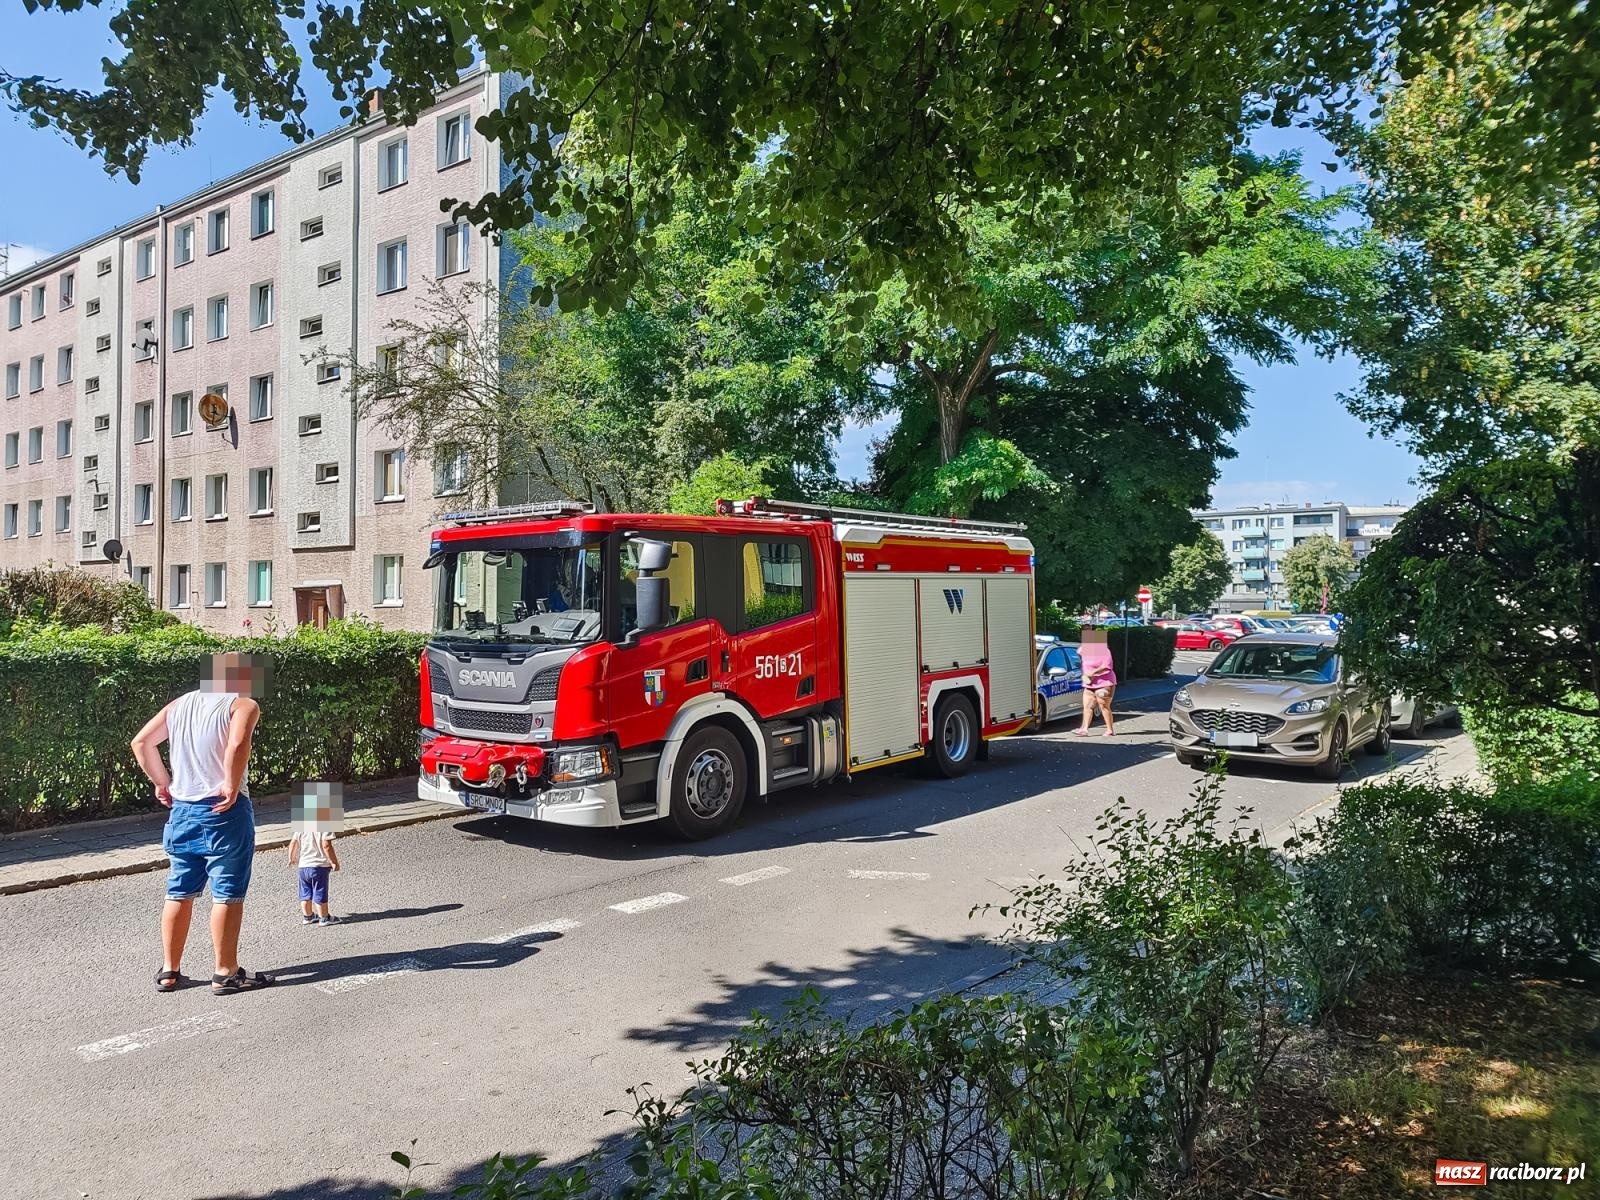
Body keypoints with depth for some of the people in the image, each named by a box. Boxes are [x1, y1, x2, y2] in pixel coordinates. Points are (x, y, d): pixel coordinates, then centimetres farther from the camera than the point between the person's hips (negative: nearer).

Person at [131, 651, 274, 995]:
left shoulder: (180, 704, 12)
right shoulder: (243, 704, -10)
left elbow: (141, 742, 10)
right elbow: (238, 744, -29)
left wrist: (162, 782, 13)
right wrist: (232, 786, -20)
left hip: (182, 810, 7)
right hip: (223, 812, -7)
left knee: (179, 893, 16)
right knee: (228, 894, 2)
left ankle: (170, 971, 24)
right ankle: (226, 973, 7)